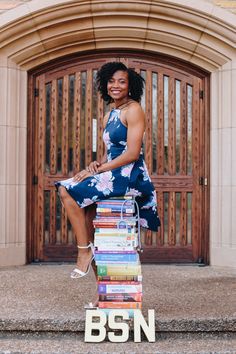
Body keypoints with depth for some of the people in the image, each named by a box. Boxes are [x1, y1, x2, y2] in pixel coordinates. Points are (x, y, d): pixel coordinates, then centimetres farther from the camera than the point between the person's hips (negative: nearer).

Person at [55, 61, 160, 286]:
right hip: (113, 174, 9)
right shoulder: (109, 117, 19)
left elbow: (132, 153, -16)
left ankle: (85, 250, -7)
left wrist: (98, 170, -16)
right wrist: (98, 164, -2)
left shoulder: (133, 110, -7)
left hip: (130, 175, -9)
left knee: (69, 191, -15)